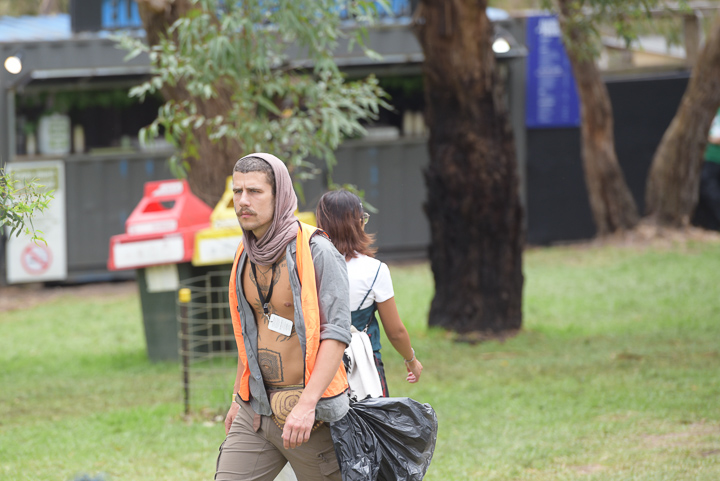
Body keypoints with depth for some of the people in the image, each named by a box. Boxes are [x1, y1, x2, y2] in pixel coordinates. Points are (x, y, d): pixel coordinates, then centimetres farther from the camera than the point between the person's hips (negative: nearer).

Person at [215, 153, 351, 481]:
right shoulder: (247, 256, 10)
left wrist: (307, 404, -27)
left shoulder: (316, 253, -12)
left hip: (311, 414, -6)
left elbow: (336, 333, -18)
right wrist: (238, 398, 23)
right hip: (256, 409, 6)